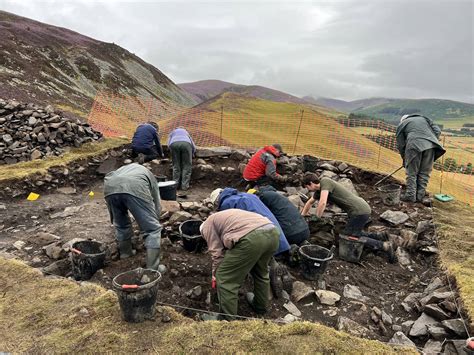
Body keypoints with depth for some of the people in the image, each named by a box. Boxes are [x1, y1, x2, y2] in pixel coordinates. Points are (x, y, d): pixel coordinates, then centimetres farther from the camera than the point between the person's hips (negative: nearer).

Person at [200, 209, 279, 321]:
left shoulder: (208, 225, 18)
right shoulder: (226, 215, 41)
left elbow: (217, 252, 10)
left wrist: (215, 274, 23)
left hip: (251, 238, -9)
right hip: (272, 232, 9)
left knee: (225, 278, 7)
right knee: (261, 271, 33)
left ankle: (226, 320, 18)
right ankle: (260, 305, 49)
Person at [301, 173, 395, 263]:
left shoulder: (325, 181, -13)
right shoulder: (319, 190, 13)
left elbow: (322, 203, -25)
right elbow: (310, 202, 31)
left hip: (359, 211, -10)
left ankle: (384, 245, -5)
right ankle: (379, 236, 18)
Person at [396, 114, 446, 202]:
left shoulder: (402, 124, 23)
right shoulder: (424, 118, 33)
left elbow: (400, 145, 19)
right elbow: (437, 131, 17)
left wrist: (404, 159, 27)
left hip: (414, 145, -3)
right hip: (430, 145, 3)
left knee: (411, 172, 5)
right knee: (424, 173, 9)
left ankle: (410, 196, 6)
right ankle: (420, 196, 12)